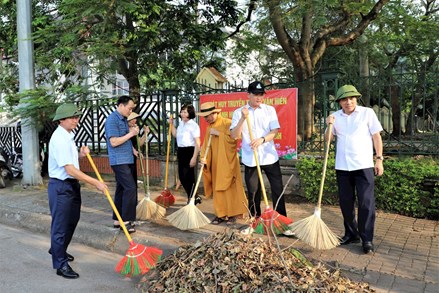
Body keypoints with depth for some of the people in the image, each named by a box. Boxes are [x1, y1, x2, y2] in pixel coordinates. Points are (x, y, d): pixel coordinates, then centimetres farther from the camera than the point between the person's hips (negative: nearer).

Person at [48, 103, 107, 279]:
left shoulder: (67, 136, 10)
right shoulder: (59, 139, -21)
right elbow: (70, 170, -27)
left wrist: (80, 155, 2)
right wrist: (95, 183, -25)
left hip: (72, 185, 10)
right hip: (60, 187, -10)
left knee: (71, 221, 22)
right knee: (61, 225, 2)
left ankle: (57, 250, 44)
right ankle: (60, 264, 15)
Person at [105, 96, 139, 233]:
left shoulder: (123, 119, 14)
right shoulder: (112, 119, -14)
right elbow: (114, 142, -20)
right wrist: (131, 134, -16)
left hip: (125, 159, 9)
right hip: (119, 160, -9)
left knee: (121, 189, 12)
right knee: (130, 187, -12)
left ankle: (117, 219, 20)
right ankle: (126, 220, -5)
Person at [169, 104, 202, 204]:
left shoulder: (193, 125, -13)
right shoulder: (181, 123, 12)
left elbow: (197, 143, -16)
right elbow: (175, 135, 28)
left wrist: (194, 157, -20)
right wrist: (172, 124, 17)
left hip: (189, 151, -8)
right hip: (180, 151, 9)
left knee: (188, 176, -4)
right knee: (182, 176, 12)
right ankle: (194, 197, 26)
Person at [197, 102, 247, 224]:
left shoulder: (227, 123, -8)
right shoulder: (209, 128, 13)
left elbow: (233, 139, -20)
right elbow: (206, 145, 10)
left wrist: (218, 133, -17)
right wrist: (204, 158, -5)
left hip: (227, 163, -6)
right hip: (215, 164, 6)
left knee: (230, 188, -1)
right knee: (217, 189, 7)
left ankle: (232, 214, 9)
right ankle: (221, 214, 14)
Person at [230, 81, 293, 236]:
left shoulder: (270, 110, 3)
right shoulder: (239, 112, 1)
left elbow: (275, 131, -5)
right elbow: (234, 135, -7)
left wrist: (262, 139, -22)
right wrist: (243, 119, -20)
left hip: (270, 157, 1)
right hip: (250, 159, 0)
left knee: (278, 190, 2)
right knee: (253, 193, 9)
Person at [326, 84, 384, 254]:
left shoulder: (367, 113, 0)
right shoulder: (335, 116, 8)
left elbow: (376, 136, 1)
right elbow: (328, 139, 6)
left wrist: (379, 159, -4)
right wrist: (329, 125, -11)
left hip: (363, 165, -3)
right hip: (342, 166, 4)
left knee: (366, 203, -3)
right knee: (345, 202, 10)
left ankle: (367, 239, 6)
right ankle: (351, 234, 25)